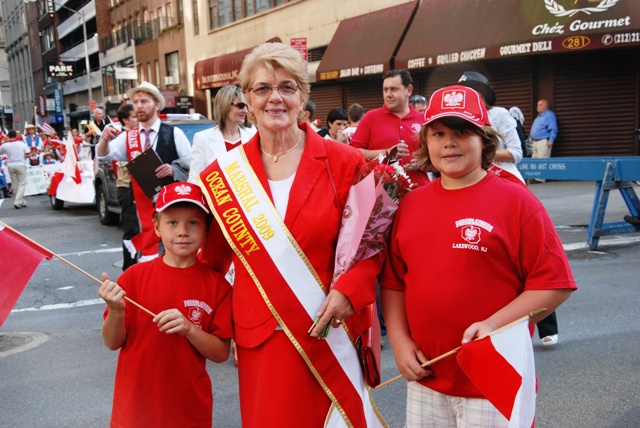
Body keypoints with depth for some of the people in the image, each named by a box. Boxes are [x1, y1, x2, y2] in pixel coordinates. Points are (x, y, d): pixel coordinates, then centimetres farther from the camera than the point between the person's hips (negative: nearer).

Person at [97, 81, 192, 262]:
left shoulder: (174, 133, -1)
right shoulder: (128, 137, 8)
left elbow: (191, 164, -2)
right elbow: (105, 155, -3)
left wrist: (173, 169, -21)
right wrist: (105, 140, -24)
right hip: (144, 203, 3)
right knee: (148, 246, 5)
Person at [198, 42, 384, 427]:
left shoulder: (344, 162, -5)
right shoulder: (224, 173, 1)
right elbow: (214, 257, 11)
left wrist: (349, 290, -15)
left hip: (330, 332, -2)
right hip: (260, 337, 2)